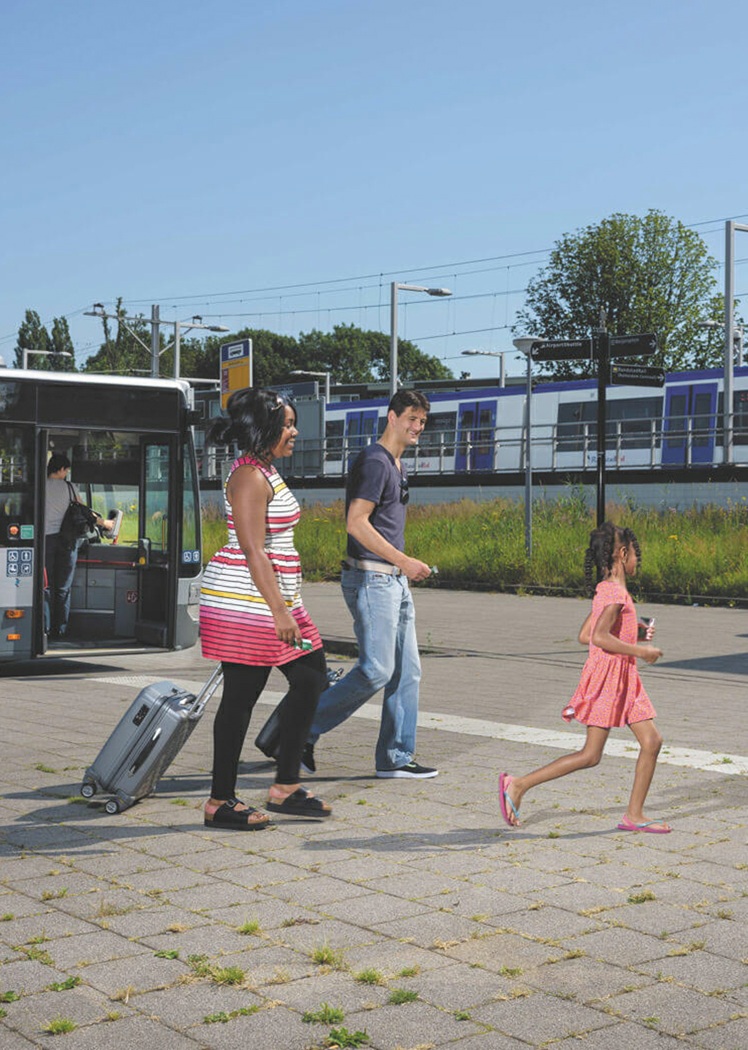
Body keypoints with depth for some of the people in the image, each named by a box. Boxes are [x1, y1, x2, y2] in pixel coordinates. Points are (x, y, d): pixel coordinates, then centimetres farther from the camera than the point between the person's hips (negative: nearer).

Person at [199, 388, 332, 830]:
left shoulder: (267, 471, 16)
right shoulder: (250, 477, -16)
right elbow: (253, 551, -22)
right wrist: (279, 611, -24)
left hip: (273, 598, 11)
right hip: (246, 600, -11)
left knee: (311, 679, 12)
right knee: (241, 695, -3)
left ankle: (286, 787, 19)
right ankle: (221, 802, 9)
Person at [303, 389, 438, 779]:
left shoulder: (396, 465, 19)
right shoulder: (374, 461, -12)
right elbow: (356, 523, -20)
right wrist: (404, 562, -19)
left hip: (394, 581, 10)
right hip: (372, 578, -10)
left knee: (406, 671, 8)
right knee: (376, 670, -12)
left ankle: (395, 758, 14)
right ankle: (303, 730, 1)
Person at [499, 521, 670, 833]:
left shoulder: (607, 590, 14)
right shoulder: (615, 592, -16)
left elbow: (584, 635, 16)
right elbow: (599, 637, -28)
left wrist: (634, 633, 15)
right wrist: (639, 651, -20)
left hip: (623, 679, 10)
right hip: (608, 675, -10)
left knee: (652, 741, 5)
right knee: (590, 755, -6)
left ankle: (634, 815, 10)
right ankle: (518, 785, -1)